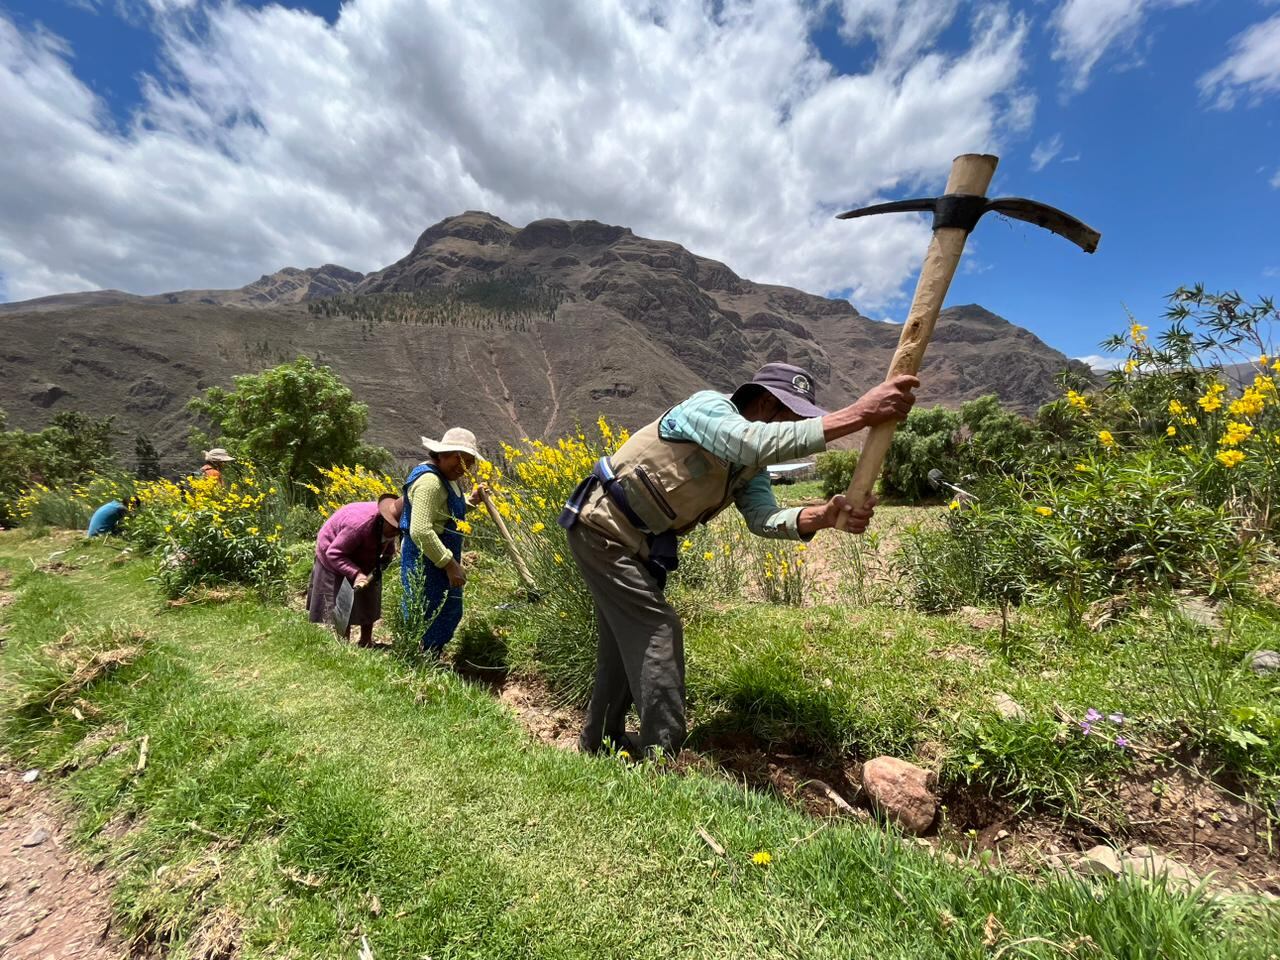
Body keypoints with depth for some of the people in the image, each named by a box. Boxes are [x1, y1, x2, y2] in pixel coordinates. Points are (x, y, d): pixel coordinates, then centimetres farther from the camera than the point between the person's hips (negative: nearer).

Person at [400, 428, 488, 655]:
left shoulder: (446, 478, 10)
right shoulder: (429, 481, -23)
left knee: (450, 613, 21)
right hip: (426, 562, -11)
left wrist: (470, 501, 14)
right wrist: (449, 563, -26)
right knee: (428, 621, 1)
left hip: (440, 561, 11)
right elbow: (420, 531, -30)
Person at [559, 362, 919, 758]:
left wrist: (824, 515, -33)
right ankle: (665, 757, 6)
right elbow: (759, 443, -41)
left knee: (629, 640, 17)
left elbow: (764, 517, -14)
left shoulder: (750, 465, 4)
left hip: (636, 543, 9)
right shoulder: (708, 406, -20)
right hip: (603, 528, -9)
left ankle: (599, 743, 36)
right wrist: (858, 414, -42)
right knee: (657, 631, -9)